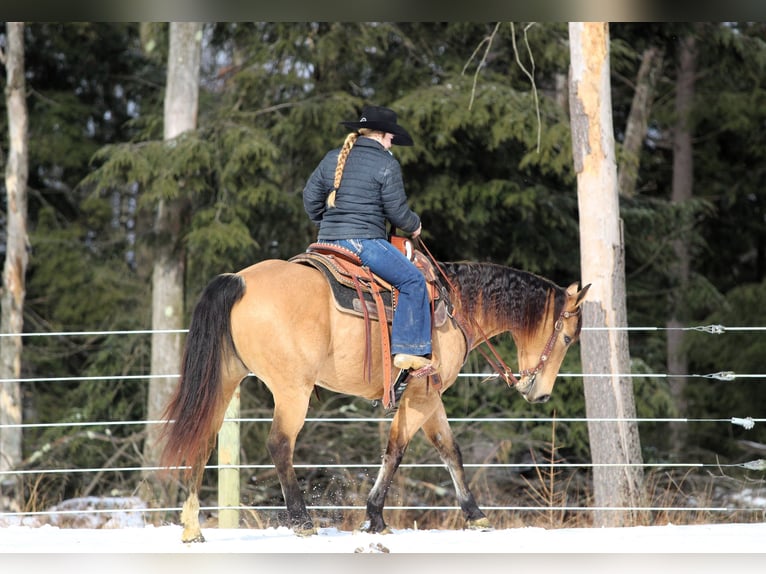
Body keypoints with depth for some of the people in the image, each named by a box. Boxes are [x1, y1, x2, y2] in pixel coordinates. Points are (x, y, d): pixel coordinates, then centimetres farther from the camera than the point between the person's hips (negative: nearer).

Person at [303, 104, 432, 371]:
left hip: (327, 241, 7)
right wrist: (414, 225, 14)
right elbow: (397, 211, -6)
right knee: (413, 281, 0)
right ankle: (408, 351, -8)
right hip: (364, 241, -7)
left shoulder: (332, 158, 14)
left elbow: (310, 197, 19)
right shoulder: (386, 164, -5)